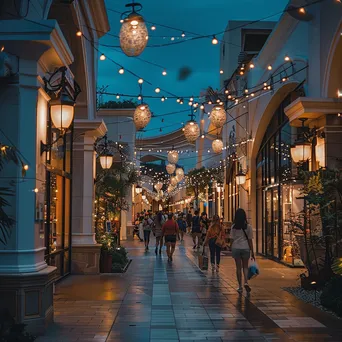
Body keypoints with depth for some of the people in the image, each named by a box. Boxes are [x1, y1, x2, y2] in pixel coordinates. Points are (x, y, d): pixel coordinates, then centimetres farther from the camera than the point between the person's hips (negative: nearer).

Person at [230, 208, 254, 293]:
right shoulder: (248, 226, -5)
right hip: (245, 248, 0)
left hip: (236, 248, 0)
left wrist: (232, 250, 8)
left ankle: (240, 286, 11)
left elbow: (232, 239, -2)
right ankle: (246, 282, -8)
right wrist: (252, 251, 4)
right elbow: (250, 240, -3)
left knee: (238, 267, 8)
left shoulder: (233, 227, -4)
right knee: (245, 266, 14)